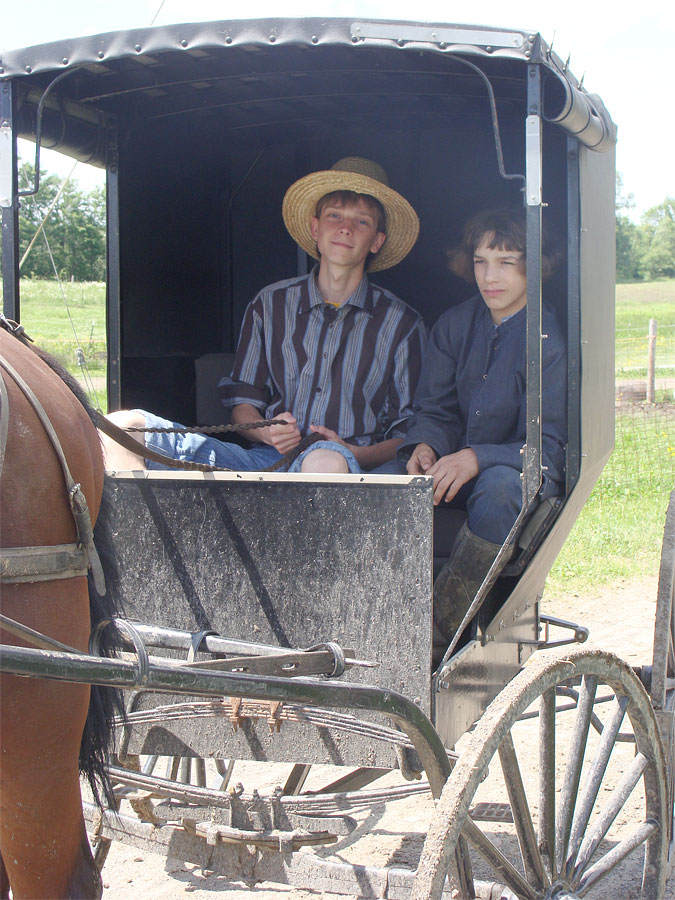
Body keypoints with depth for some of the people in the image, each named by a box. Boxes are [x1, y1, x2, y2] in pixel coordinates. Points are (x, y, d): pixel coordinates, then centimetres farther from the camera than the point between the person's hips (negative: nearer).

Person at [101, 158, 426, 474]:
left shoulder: (401, 322, 11)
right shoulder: (270, 304, 17)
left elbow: (409, 435, 9)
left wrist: (353, 453, -12)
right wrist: (265, 432, -7)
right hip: (265, 459, 3)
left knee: (327, 461, -45)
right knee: (122, 426, -17)